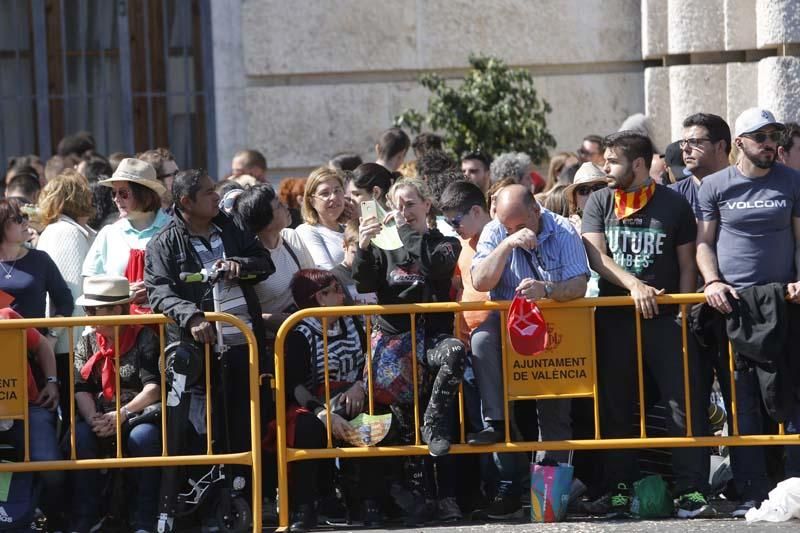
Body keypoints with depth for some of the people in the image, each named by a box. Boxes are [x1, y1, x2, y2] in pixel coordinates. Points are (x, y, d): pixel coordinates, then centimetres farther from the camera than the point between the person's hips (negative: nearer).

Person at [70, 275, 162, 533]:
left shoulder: (144, 338, -1)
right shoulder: (86, 343, 12)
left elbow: (154, 387, -11)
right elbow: (81, 389, 2)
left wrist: (122, 415, -23)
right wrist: (93, 419, -19)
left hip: (139, 414, -3)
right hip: (99, 418, 3)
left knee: (143, 437, -37)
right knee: (79, 437, -29)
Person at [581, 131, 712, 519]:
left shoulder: (673, 204, 4)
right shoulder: (599, 203, 7)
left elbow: (687, 265, 5)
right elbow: (596, 256, -4)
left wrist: (682, 314, -4)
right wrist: (634, 285, -18)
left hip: (664, 319, -2)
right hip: (614, 319, 2)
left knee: (685, 404, -9)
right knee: (615, 407, 5)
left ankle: (692, 491, -8)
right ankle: (619, 490, 12)